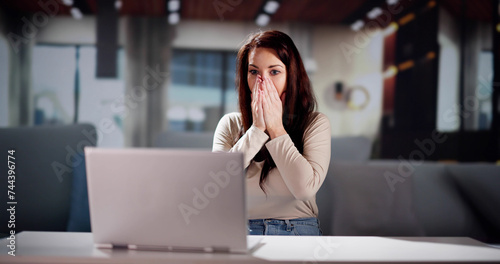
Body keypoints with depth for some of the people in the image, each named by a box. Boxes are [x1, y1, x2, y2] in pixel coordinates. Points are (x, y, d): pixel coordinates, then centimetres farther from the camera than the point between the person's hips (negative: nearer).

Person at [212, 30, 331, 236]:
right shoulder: (230, 124, 8)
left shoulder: (315, 124, 2)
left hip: (299, 235, -1)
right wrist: (257, 129, -7)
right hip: (240, 235, 2)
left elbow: (305, 188, -13)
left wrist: (276, 128, -7)